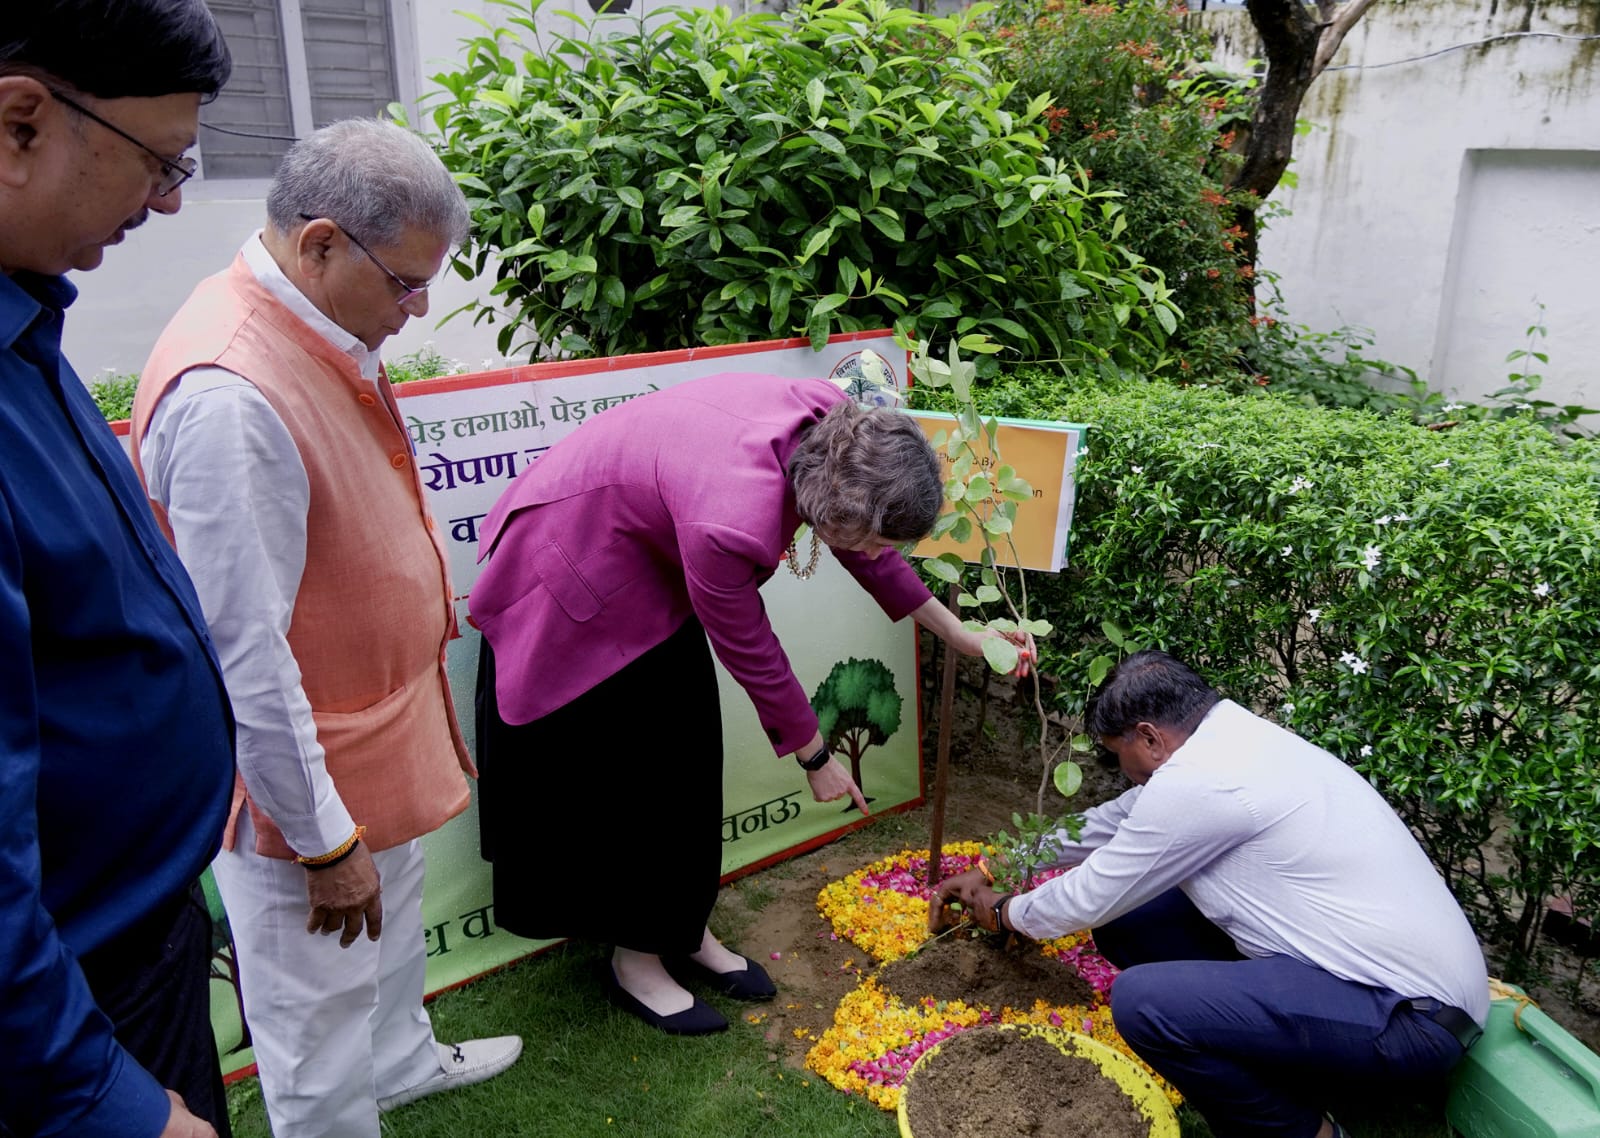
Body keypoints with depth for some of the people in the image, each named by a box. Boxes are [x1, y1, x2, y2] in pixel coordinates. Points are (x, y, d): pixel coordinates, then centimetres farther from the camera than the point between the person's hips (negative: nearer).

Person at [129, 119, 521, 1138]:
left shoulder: (322, 331, -1)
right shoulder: (228, 395, -31)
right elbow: (245, 655, -29)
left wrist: (417, 606, 22)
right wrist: (323, 842, -21)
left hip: (378, 729, 10)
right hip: (306, 778, -10)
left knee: (393, 926, 32)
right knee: (322, 1034, 12)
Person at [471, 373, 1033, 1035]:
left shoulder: (834, 430, -21)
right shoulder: (729, 524, -41)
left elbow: (867, 550, 0)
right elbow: (751, 655, -23)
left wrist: (957, 633, 8)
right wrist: (816, 759, -7)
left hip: (650, 563, 8)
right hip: (577, 568, -8)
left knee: (687, 756, 12)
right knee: (624, 769, 1)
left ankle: (683, 930, 29)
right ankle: (634, 961, 21)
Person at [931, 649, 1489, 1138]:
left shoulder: (1198, 779, -22)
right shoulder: (1229, 739, 7)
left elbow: (1089, 898, -10)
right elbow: (1108, 826, 19)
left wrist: (1005, 911, 11)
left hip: (1412, 1015, -9)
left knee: (1144, 1000, -25)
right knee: (1127, 916, 5)